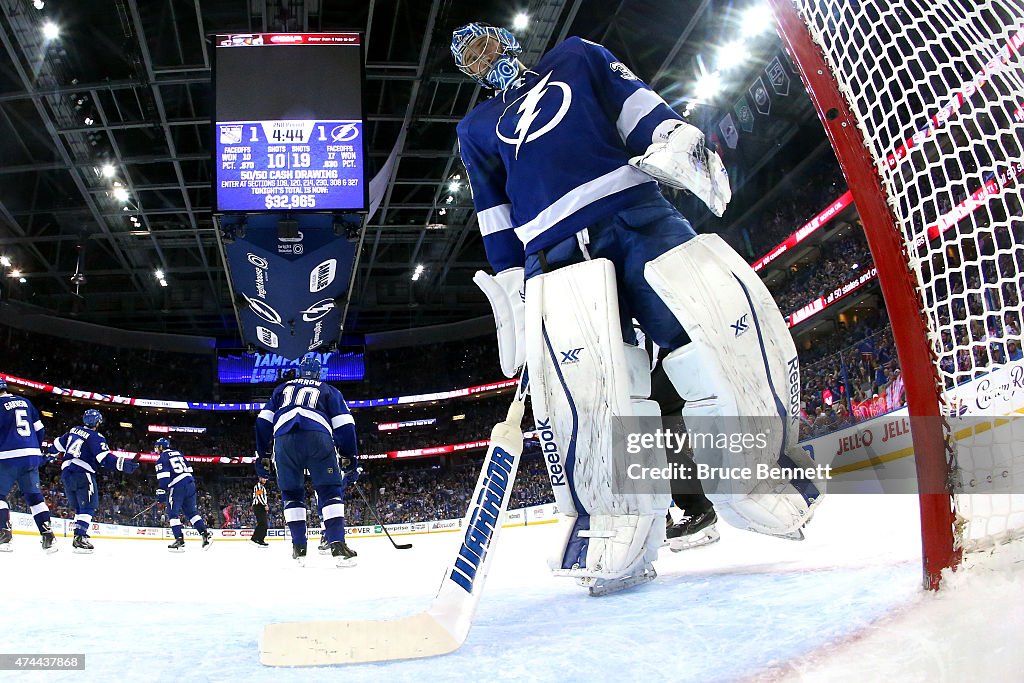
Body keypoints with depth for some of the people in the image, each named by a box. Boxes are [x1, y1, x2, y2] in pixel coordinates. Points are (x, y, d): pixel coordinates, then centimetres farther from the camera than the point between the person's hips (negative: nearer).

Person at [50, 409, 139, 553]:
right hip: (83, 473, -8)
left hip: (66, 473, 8)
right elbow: (105, 458, -18)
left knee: (78, 507, 17)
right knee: (88, 506, -7)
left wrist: (58, 454, 46)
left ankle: (79, 536, 15)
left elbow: (57, 444, 25)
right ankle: (79, 538, -18)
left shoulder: (73, 430, 15)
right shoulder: (96, 437, -7)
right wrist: (122, 464, -26)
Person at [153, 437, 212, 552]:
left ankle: (179, 541, -5)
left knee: (173, 513, 3)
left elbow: (163, 478, -11)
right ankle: (206, 535, 1)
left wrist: (161, 495, -11)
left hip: (177, 487, -7)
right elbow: (189, 469, 22)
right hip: (190, 483, 7)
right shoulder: (178, 453, 21)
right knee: (192, 511, 12)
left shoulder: (162, 458, -1)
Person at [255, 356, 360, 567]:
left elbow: (263, 422, 25)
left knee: (291, 493, 15)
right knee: (330, 491, 3)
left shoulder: (281, 389, 35)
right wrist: (350, 459, 15)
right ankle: (337, 545, -11)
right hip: (318, 438, -2)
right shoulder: (329, 391, 29)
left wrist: (262, 455, 25)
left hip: (284, 439, 2)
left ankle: (299, 548, 7)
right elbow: (344, 425, 16)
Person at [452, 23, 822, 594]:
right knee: (580, 380, -25)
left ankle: (756, 476, 5)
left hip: (638, 214, 0)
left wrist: (676, 142, -4)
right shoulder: (477, 128, 29)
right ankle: (617, 530, -17)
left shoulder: (576, 57, 28)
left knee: (732, 323, -15)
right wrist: (509, 292, 14)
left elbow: (635, 100, 16)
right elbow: (496, 220, 24)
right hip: (555, 252, 0)